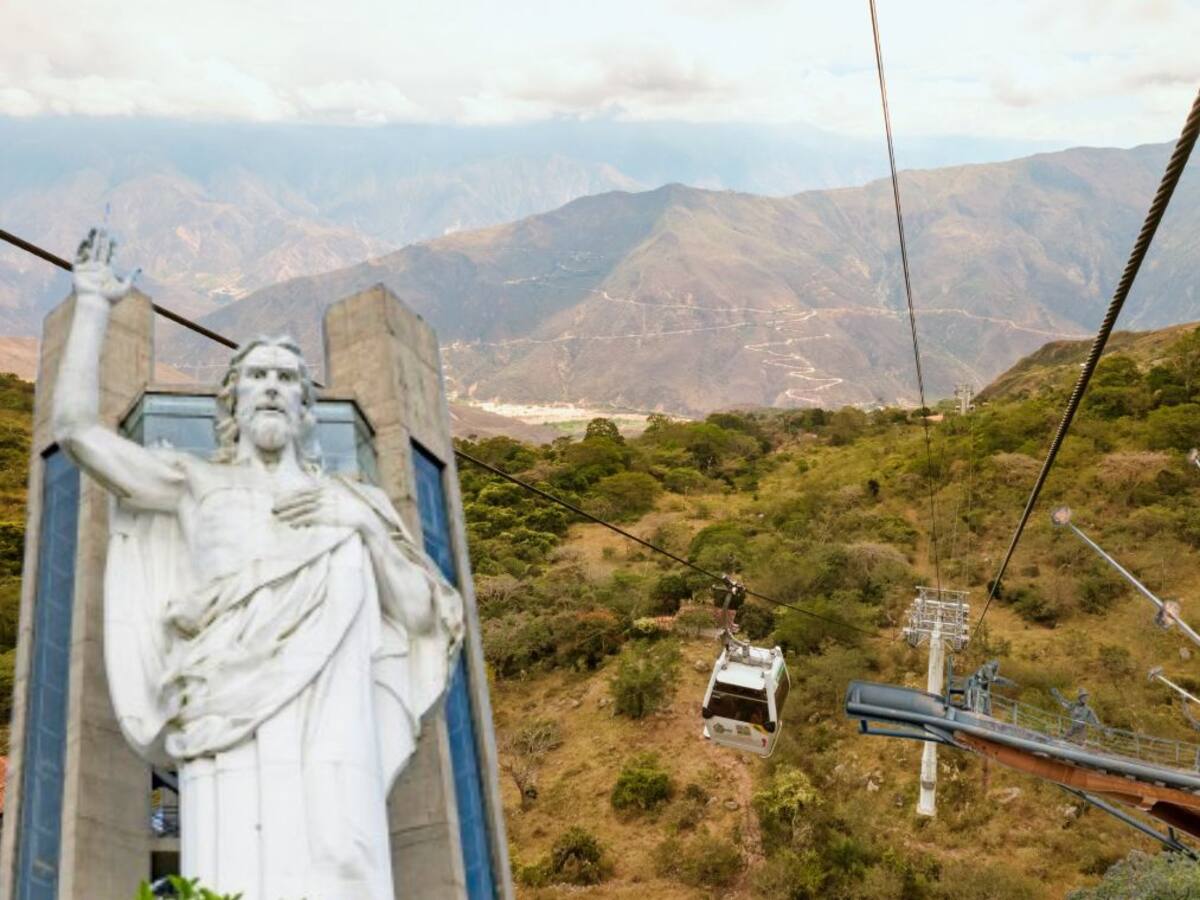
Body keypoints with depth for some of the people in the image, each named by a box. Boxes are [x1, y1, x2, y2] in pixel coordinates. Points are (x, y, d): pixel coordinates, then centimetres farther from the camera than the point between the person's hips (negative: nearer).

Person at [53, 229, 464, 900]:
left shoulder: (348, 499, 21)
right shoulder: (199, 483, 19)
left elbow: (423, 614, 13)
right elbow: (76, 427, 10)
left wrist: (365, 524, 0)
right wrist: (94, 301, 20)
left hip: (333, 725, 1)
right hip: (236, 727, -1)